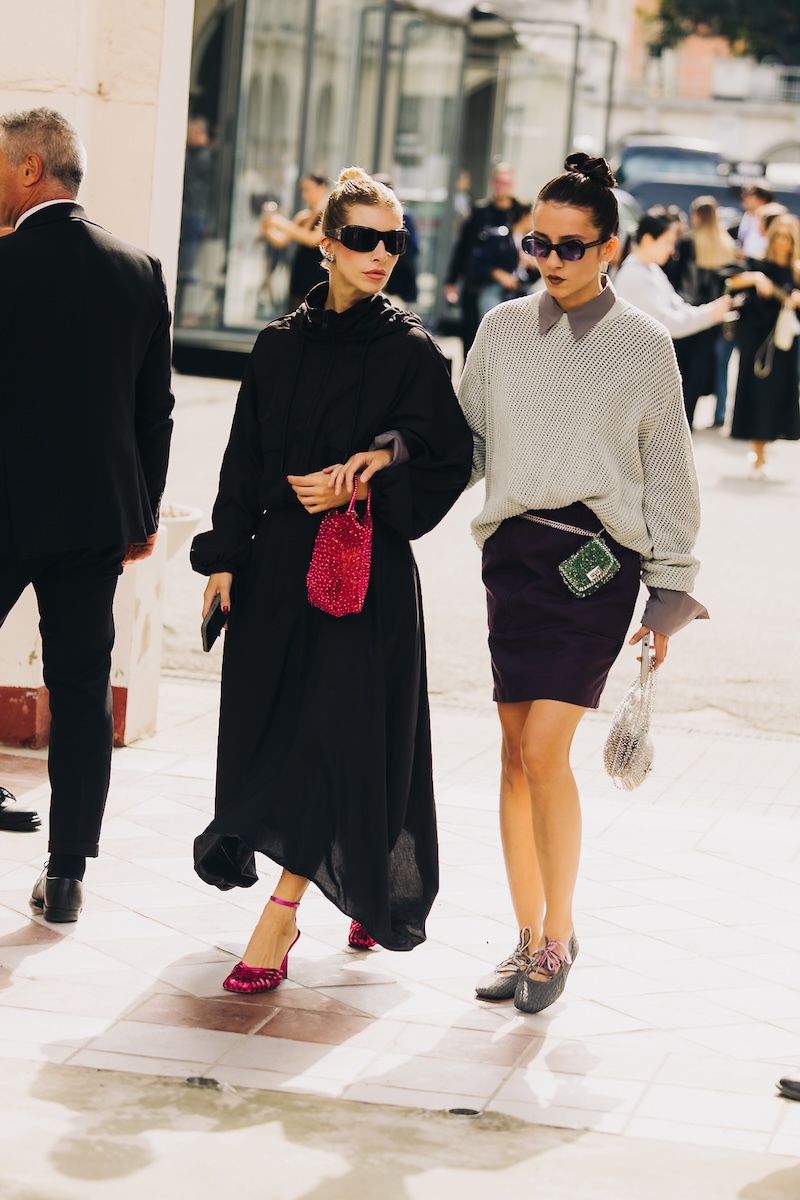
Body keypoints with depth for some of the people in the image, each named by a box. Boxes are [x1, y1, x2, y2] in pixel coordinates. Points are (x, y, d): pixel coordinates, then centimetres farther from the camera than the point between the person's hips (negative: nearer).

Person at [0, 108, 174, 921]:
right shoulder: (138, 272, 3)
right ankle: (67, 874, 10)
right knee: (82, 691, 7)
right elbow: (155, 408, 8)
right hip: (99, 513, 4)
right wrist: (144, 514, 16)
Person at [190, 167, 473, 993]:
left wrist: (362, 483, -17)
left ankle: (279, 918, -7)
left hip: (367, 569, -4)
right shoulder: (280, 346, 7)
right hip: (278, 562, 5)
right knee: (267, 729, 8)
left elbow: (445, 461, -4)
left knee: (332, 733, -9)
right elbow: (244, 460, 9)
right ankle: (366, 888, 27)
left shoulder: (411, 352, -3)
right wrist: (224, 557, 4)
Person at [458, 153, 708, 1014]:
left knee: (544, 748, -12)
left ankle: (559, 936, 4)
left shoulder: (643, 345, 1)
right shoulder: (502, 330, 9)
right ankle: (528, 937, 17)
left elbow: (666, 471, 5)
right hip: (514, 551, 4)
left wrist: (669, 590, 4)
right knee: (516, 752, 5)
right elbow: (465, 442, 16)